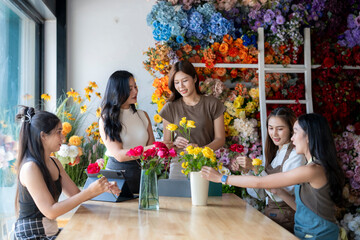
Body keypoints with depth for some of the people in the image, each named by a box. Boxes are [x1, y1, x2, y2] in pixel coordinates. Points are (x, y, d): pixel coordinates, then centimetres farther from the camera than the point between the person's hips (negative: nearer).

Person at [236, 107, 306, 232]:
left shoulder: (296, 155, -10)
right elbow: (260, 194, 10)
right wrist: (246, 170, -4)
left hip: (285, 221, -6)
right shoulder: (274, 153, 12)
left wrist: (255, 168, -21)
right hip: (268, 214, 6)